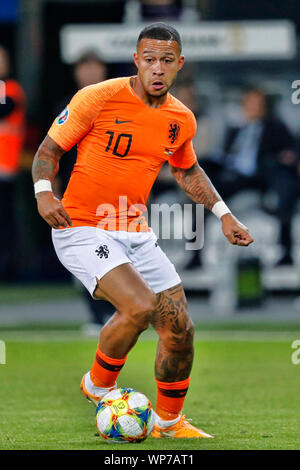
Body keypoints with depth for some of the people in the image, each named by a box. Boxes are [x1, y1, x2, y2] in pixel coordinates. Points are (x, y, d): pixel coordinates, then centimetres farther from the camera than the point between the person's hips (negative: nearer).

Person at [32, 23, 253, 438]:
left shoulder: (182, 120, 5)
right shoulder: (98, 98, -12)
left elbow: (187, 170, 25)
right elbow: (51, 147, -4)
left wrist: (223, 214, 17)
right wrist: (44, 191, -21)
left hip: (136, 233, 6)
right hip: (82, 229, -6)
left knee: (179, 331, 2)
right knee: (140, 306, -27)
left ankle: (170, 423, 25)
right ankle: (98, 387, -1)